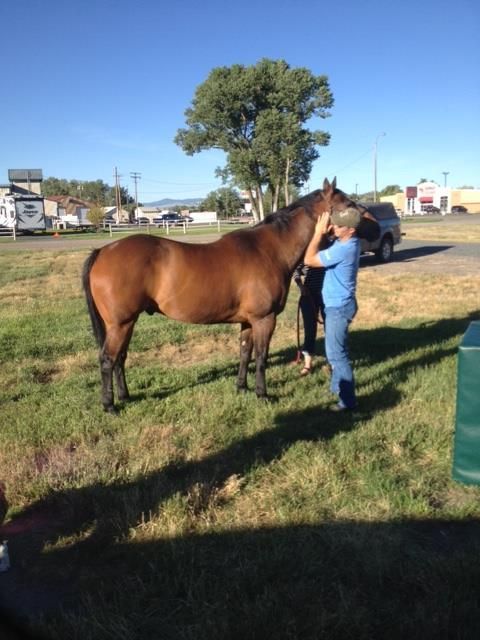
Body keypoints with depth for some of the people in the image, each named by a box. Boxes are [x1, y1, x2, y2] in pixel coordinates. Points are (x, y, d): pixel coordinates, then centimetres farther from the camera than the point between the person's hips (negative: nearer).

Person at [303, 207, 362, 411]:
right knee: (334, 350, 22)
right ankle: (338, 386, 38)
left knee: (336, 353, -3)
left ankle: (348, 400, 4)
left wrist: (318, 232, -18)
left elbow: (309, 260, -23)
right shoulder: (343, 242, 2)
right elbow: (324, 250, 17)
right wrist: (324, 233, -1)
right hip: (336, 304, 10)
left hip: (339, 307, -10)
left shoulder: (344, 249, -27)